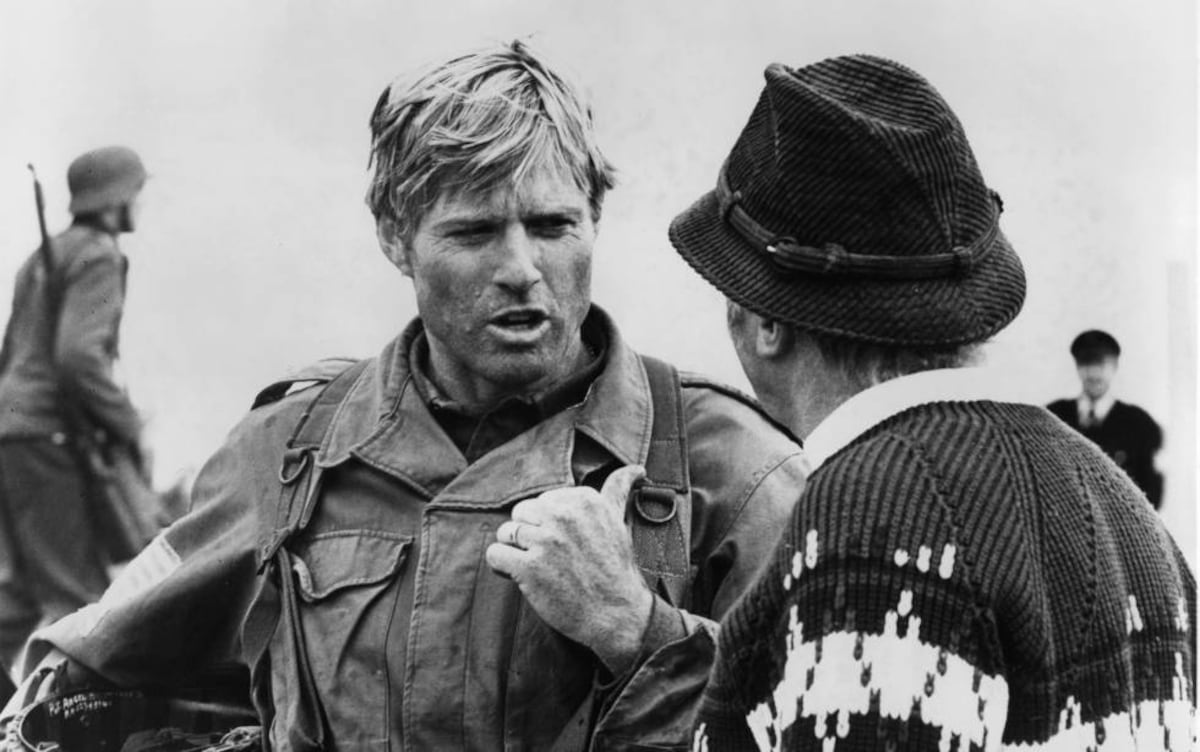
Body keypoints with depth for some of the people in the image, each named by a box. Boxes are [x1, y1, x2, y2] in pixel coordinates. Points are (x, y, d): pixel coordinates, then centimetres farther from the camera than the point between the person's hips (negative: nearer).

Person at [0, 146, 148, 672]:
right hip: (50, 436, -10)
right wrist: (131, 427, -11)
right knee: (77, 594, -9)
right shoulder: (98, 256, -8)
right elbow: (79, 355, -21)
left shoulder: (43, 255, 21)